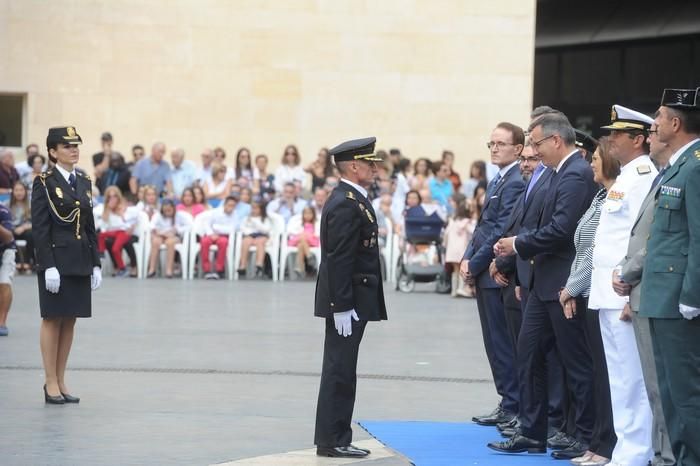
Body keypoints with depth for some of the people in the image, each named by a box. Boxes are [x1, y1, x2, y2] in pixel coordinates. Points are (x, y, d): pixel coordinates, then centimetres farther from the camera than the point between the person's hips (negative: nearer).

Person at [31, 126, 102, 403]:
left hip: (80, 262, 6)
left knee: (70, 321, 8)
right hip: (56, 259, -6)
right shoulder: (44, 183, -7)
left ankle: (61, 380, 15)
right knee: (53, 319, 0)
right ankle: (51, 383, 6)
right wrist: (48, 266, -17)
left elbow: (90, 226, 13)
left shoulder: (84, 182, 11)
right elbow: (39, 228, -11)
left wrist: (95, 264, 9)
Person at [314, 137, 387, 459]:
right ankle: (332, 441, 0)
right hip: (346, 302, -10)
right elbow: (338, 260, -22)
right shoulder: (346, 205, -18)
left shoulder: (350, 199, 14)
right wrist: (342, 307, -23)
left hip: (350, 301, 10)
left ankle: (334, 439, 19)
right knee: (339, 373, -4)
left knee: (340, 372, 13)